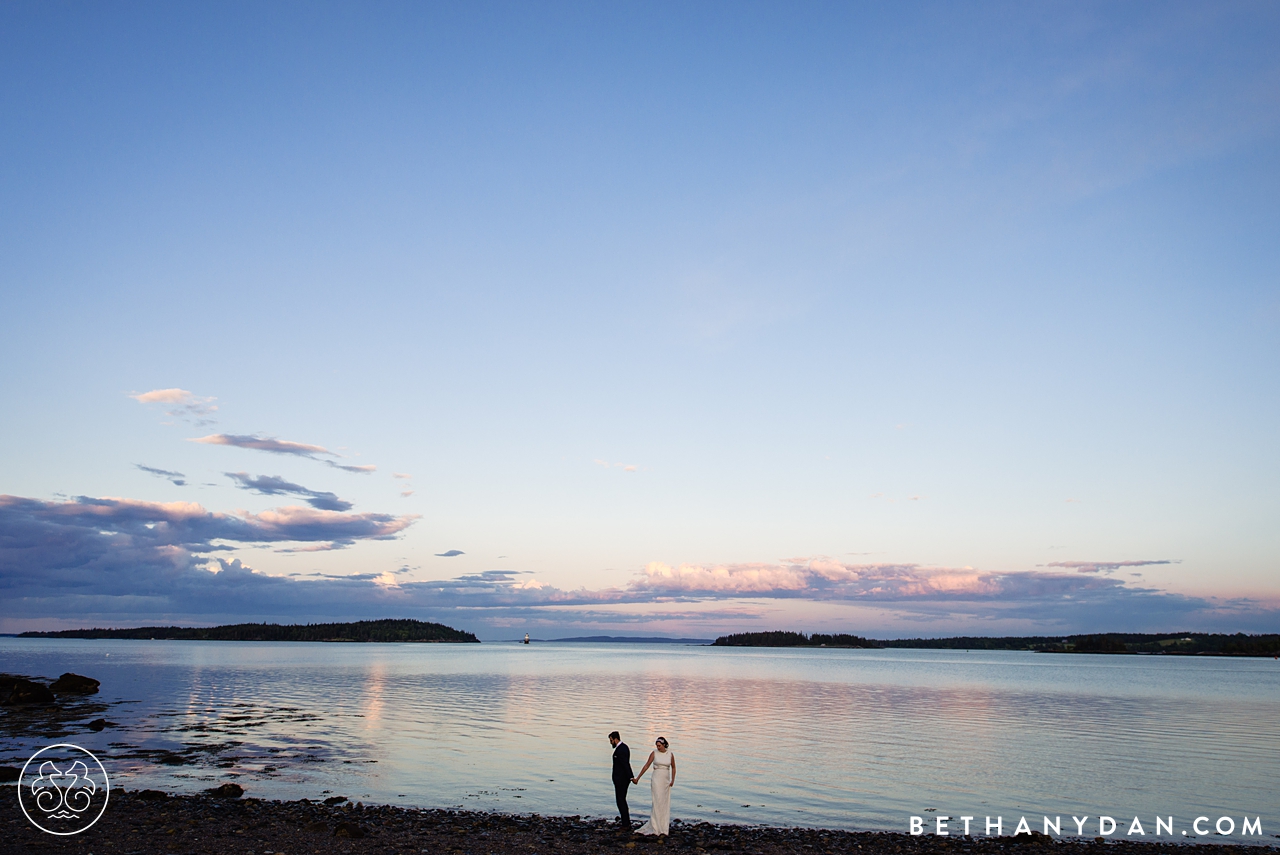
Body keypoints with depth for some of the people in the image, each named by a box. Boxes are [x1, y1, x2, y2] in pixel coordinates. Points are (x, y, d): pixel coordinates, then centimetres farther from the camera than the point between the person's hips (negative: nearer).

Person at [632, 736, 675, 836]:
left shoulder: (670, 754, 2)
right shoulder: (654, 753, -4)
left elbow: (673, 768, 13)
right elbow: (646, 766, -1)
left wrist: (672, 780, 2)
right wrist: (637, 778, -1)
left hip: (666, 780, 3)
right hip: (656, 779, -3)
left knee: (665, 803, 6)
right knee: (658, 802, -9)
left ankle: (665, 824, 18)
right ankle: (656, 827, -7)